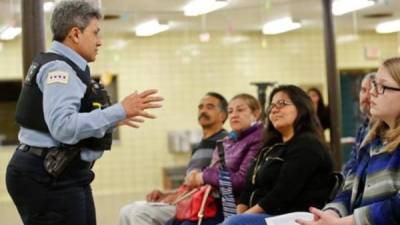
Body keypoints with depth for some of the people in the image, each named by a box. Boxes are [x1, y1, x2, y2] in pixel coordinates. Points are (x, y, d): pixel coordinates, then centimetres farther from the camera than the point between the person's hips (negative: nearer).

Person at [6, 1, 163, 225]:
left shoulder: (67, 68, 15)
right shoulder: (59, 68, -16)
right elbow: (63, 128, -28)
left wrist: (112, 119, 19)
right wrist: (119, 111, -27)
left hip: (58, 174, 10)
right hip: (48, 178, -10)